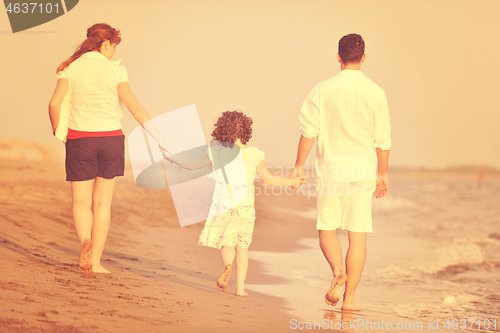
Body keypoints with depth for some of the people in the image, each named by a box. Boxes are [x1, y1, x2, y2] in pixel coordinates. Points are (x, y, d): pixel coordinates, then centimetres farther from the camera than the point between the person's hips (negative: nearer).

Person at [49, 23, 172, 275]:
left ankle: (85, 240, -22)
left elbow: (55, 103, -6)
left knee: (81, 201, 8)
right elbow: (135, 107, -6)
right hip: (111, 138, 0)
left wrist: (58, 132, 12)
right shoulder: (114, 70, -2)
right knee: (102, 202, 9)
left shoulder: (71, 68, 1)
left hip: (80, 138, 0)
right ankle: (95, 260, 6)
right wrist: (159, 139, -1)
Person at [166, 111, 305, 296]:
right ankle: (240, 287, 6)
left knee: (226, 241, 13)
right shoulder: (253, 154, -6)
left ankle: (227, 265, -20)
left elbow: (192, 165, 4)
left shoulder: (216, 152, -5)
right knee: (241, 244, 13)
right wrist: (291, 182, 15)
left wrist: (173, 158, 20)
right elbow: (269, 179, 2)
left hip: (223, 204, 0)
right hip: (245, 205, 0)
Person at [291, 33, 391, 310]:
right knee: (357, 235, 5)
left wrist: (299, 165, 6)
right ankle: (349, 297, 3)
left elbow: (308, 131, -4)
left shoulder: (323, 90, -5)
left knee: (327, 229, 12)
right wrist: (383, 173, 13)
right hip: (363, 170, 1)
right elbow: (382, 139, 2)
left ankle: (338, 272, -15)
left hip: (330, 169, -1)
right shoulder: (375, 93, -1)